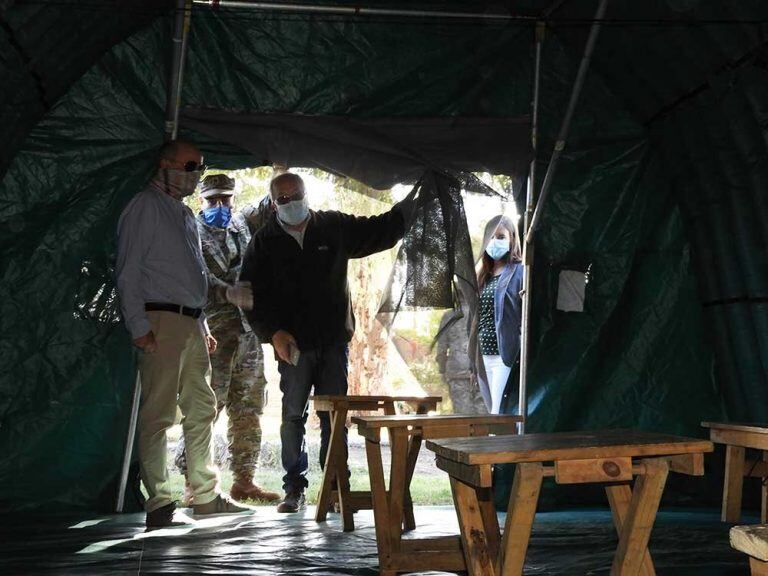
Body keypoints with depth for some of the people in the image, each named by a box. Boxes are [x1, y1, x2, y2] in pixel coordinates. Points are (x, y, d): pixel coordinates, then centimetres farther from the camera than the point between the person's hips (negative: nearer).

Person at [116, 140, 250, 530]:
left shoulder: (185, 213, 22)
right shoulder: (145, 207, -3)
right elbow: (128, 271, -10)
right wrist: (139, 325, -17)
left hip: (191, 322, 9)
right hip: (161, 321, -9)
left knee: (202, 408, 11)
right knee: (158, 414, -8)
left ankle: (206, 496, 20)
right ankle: (159, 505, -2)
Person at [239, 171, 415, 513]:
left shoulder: (335, 228, 7)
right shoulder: (265, 243, 4)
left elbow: (383, 229, 14)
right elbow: (252, 295, 1)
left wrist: (415, 198, 7)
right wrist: (273, 333, -11)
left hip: (333, 340, 1)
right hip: (291, 344, -1)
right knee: (293, 415, 4)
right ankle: (294, 488, 15)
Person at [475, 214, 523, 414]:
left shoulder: (519, 272, -5)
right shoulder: (484, 274, 16)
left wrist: (519, 353, -19)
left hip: (505, 353, -7)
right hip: (485, 353, 7)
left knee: (498, 412, -9)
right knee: (495, 410, 9)